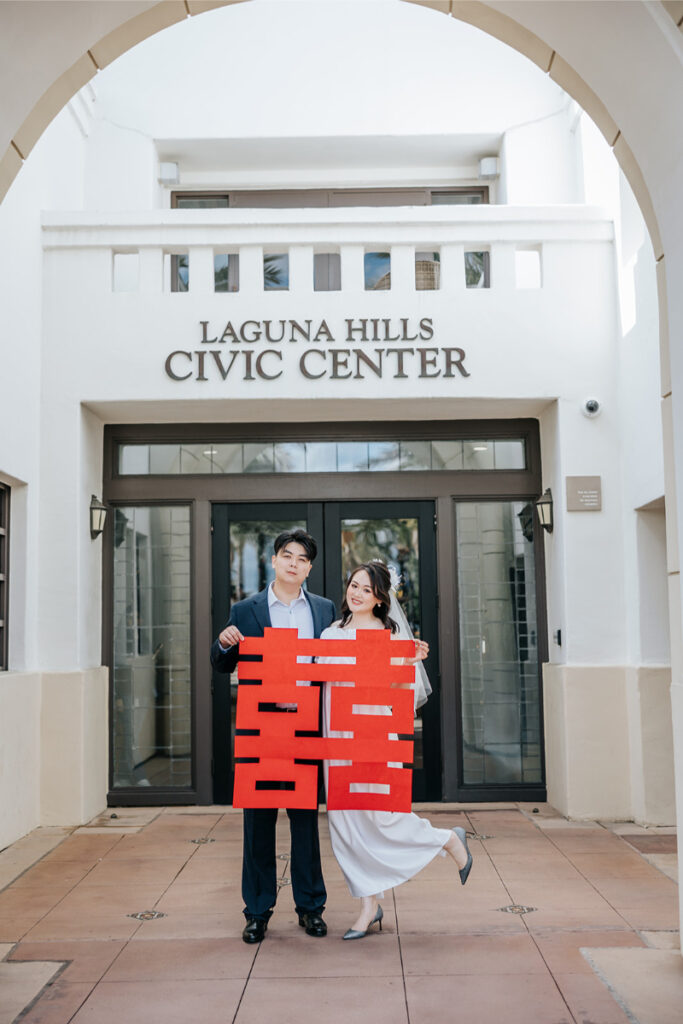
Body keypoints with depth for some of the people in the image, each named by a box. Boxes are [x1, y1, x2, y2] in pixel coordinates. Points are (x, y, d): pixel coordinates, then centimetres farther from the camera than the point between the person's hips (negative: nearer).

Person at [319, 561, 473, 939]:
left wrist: (410, 662, -20)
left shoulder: (385, 635, -4)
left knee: (379, 815, -5)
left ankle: (449, 839, 22)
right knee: (343, 820, 5)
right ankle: (369, 906, 17)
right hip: (336, 733, 5)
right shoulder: (331, 632, 11)